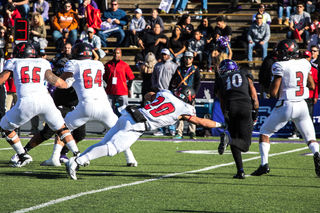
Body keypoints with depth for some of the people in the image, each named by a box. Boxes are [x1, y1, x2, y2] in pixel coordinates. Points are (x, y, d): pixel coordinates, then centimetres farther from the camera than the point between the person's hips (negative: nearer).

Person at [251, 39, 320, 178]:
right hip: (302, 105, 4)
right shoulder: (304, 64, 4)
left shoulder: (281, 66, -12)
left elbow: (273, 93, -12)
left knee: (264, 133, 13)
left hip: (286, 106, -4)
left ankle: (264, 164, 3)